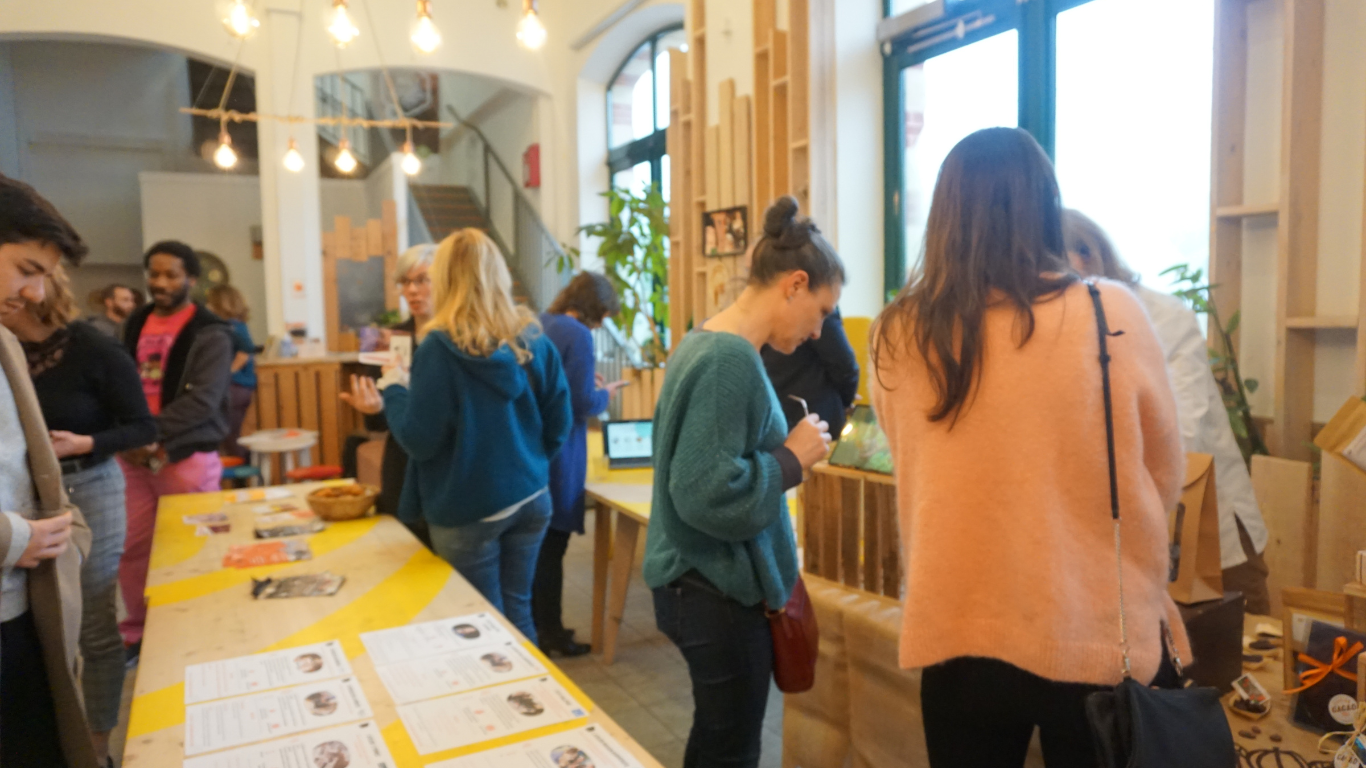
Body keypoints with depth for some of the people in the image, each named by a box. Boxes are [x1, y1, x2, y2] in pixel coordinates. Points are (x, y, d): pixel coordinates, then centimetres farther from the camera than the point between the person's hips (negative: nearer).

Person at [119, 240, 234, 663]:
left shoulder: (210, 334, -6)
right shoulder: (135, 325, 12)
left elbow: (203, 400, -16)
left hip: (187, 456, -5)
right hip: (134, 455, 5)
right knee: (132, 547, 9)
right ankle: (137, 633, 26)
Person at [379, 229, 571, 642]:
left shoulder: (440, 348, -15)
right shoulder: (534, 340, 1)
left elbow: (419, 440, -13)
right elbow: (558, 424, 7)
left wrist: (393, 387, 3)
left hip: (469, 509, -5)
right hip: (531, 498, 5)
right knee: (518, 613, 18)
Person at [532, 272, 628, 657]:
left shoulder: (535, 324, 10)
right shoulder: (578, 335, -16)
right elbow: (583, 404, -18)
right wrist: (605, 393, 1)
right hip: (556, 452, -8)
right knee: (552, 543, 3)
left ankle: (532, 625, 30)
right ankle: (549, 633, 15)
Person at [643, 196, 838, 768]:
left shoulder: (706, 343, 8)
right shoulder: (731, 360, -23)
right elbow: (708, 495, -29)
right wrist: (793, 459, -18)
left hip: (704, 581, 10)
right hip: (721, 593, -10)